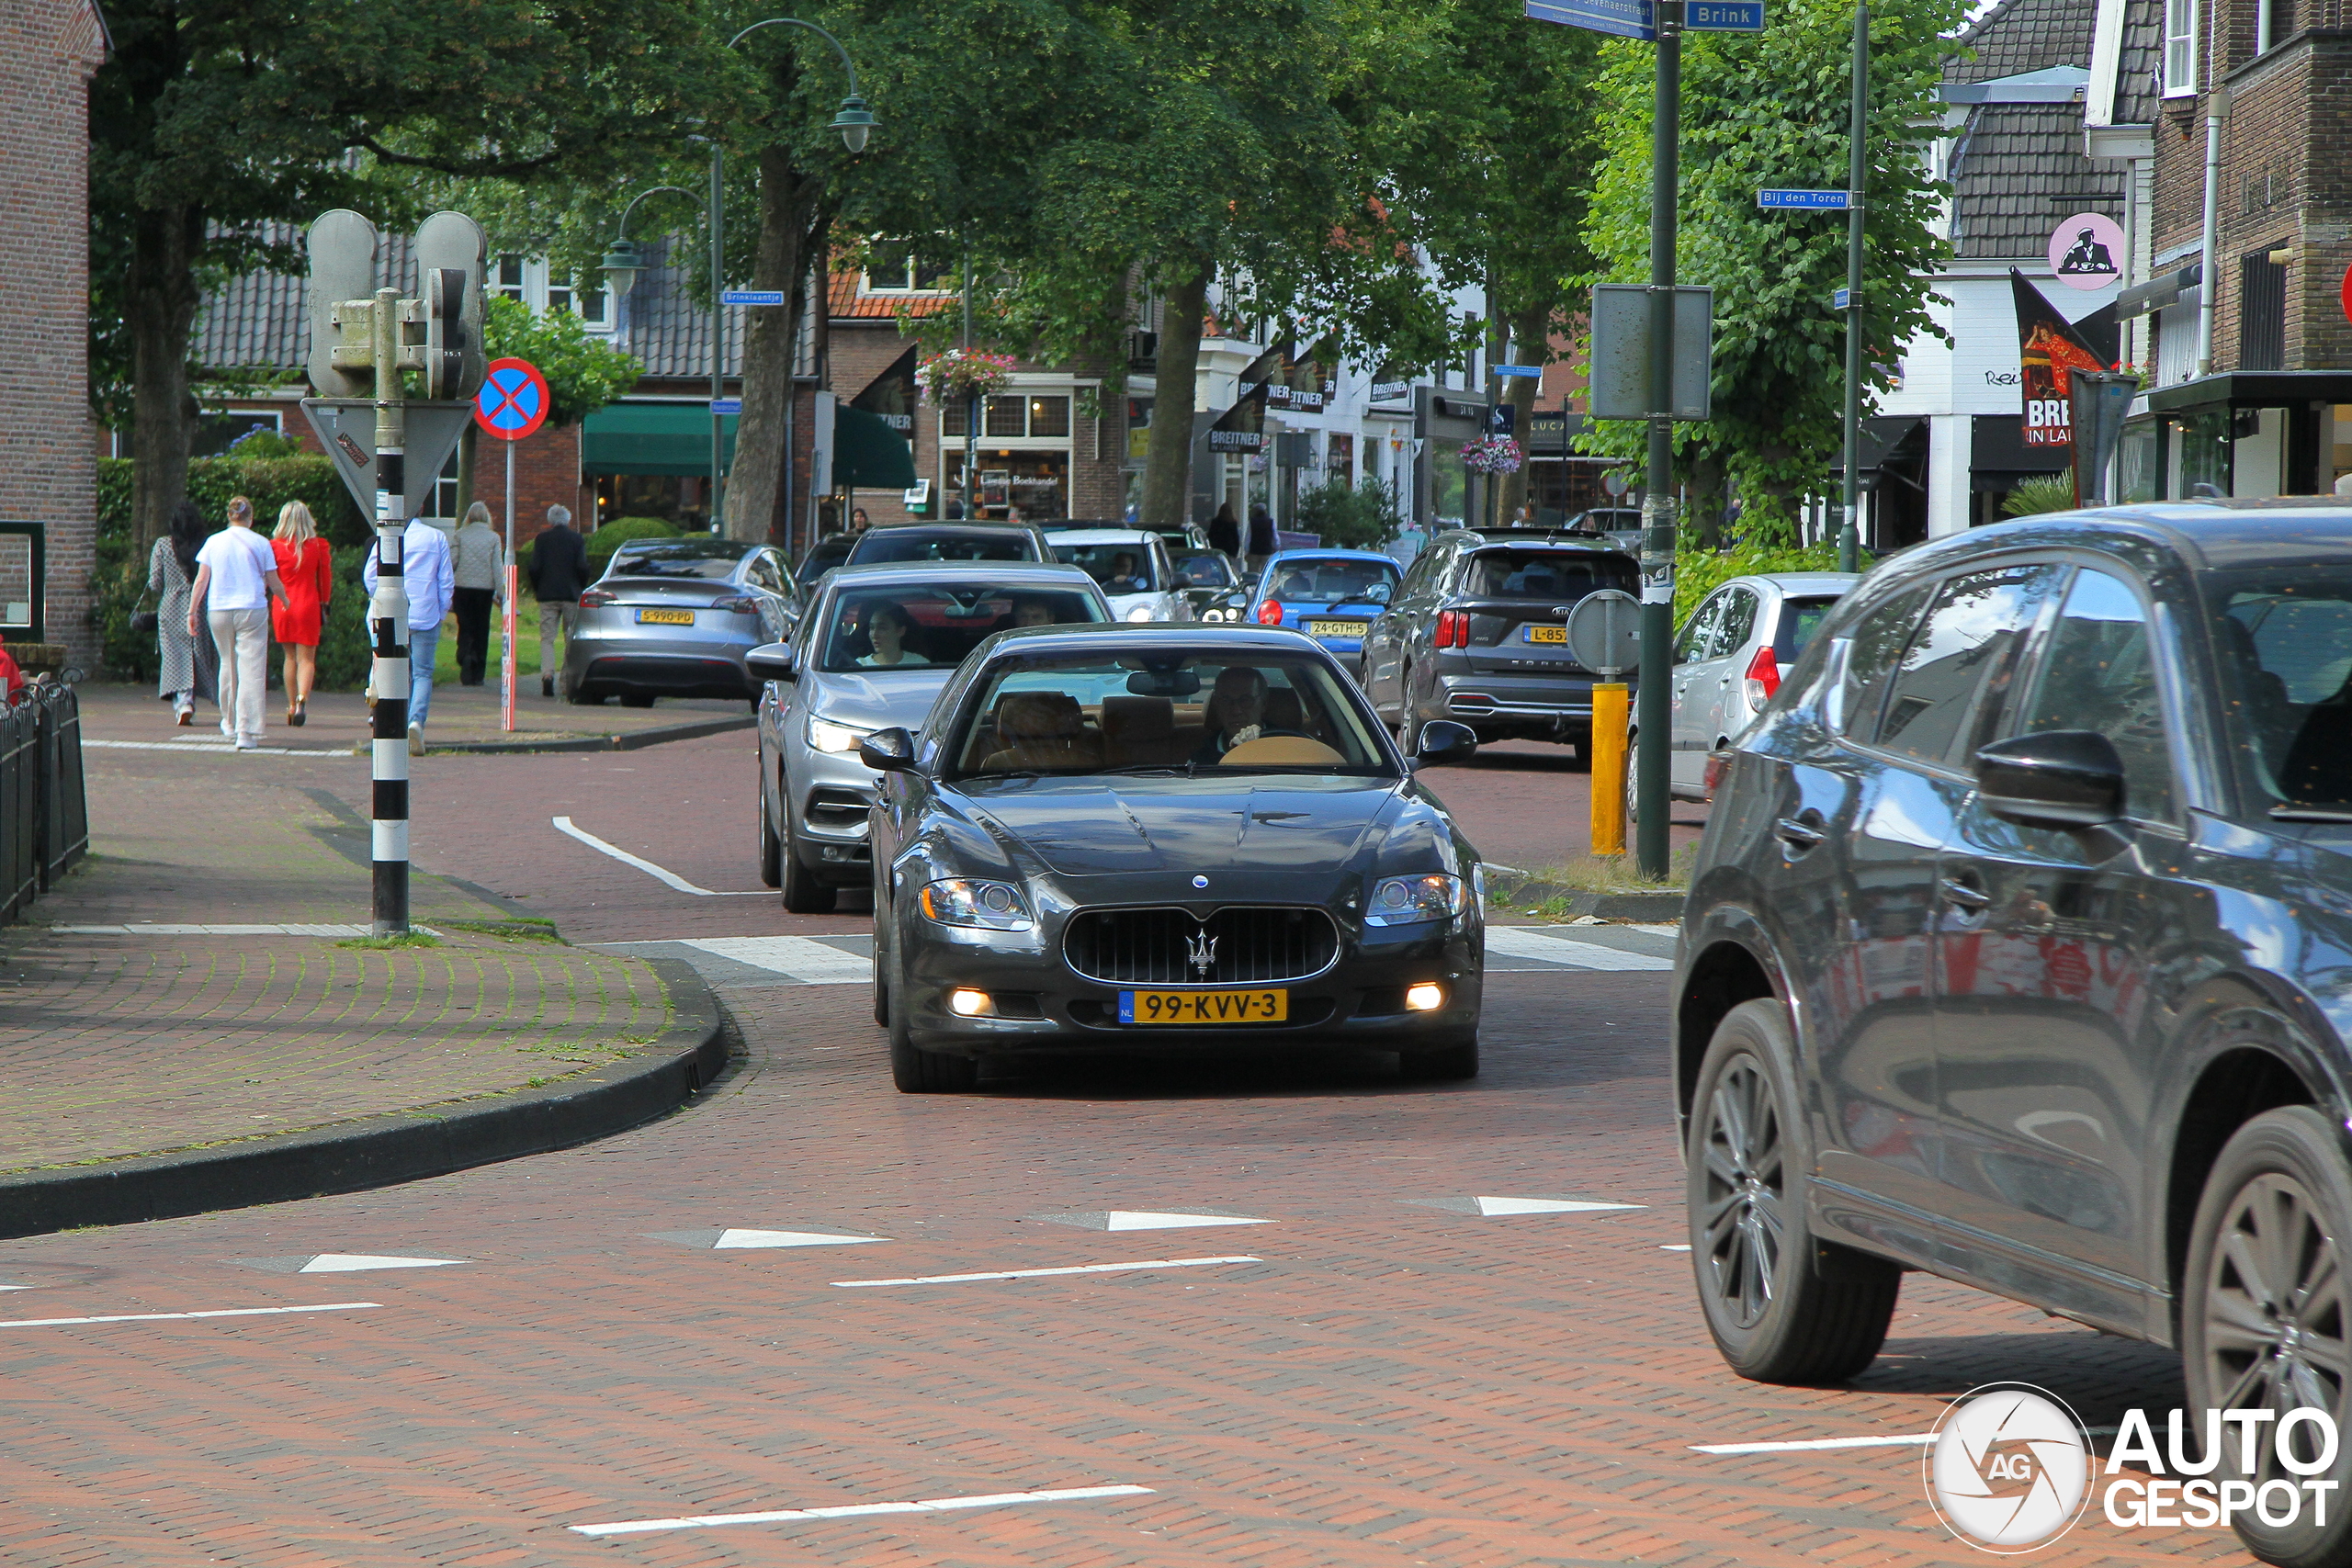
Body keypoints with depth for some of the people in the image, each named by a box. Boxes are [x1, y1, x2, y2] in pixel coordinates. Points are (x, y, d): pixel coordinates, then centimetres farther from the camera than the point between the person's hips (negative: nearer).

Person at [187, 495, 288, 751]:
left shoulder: (214, 542, 4)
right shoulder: (260, 543, -1)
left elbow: (201, 580, 2)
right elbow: (274, 584, 4)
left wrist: (192, 612, 8)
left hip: (218, 611, 3)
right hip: (252, 611, -3)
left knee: (228, 664, 21)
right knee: (251, 671, -5)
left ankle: (229, 723, 34)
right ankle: (246, 733, -13)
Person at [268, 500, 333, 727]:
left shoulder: (275, 546, -5)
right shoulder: (319, 546, -2)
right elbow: (325, 579, 6)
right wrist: (324, 604, 17)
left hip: (283, 606, 1)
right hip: (308, 605, -1)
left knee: (290, 657, 15)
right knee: (306, 658, 0)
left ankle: (292, 707, 18)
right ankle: (302, 699, -23)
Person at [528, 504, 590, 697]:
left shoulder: (542, 538, 2)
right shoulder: (576, 539, 2)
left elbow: (535, 567, -3)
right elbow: (583, 567, -4)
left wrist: (536, 589, 11)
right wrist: (581, 589, 10)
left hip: (547, 594, 0)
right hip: (571, 594, 0)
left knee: (547, 638, -1)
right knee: (571, 638, 9)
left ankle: (547, 675, -19)